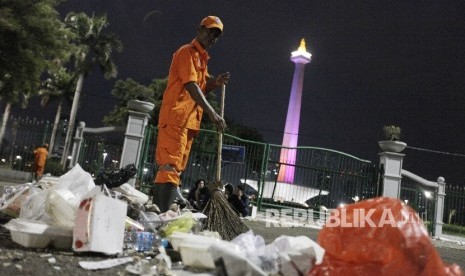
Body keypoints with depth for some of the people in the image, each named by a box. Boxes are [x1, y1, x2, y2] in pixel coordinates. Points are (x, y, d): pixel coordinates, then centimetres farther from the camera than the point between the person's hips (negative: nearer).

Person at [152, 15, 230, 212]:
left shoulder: (202, 57, 27)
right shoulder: (187, 52, -3)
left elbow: (202, 87, 27)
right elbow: (191, 85, -16)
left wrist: (216, 83, 5)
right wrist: (211, 112, -23)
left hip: (188, 120, 10)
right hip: (176, 117, -9)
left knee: (173, 168, 7)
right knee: (170, 167, -17)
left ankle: (157, 213, 11)